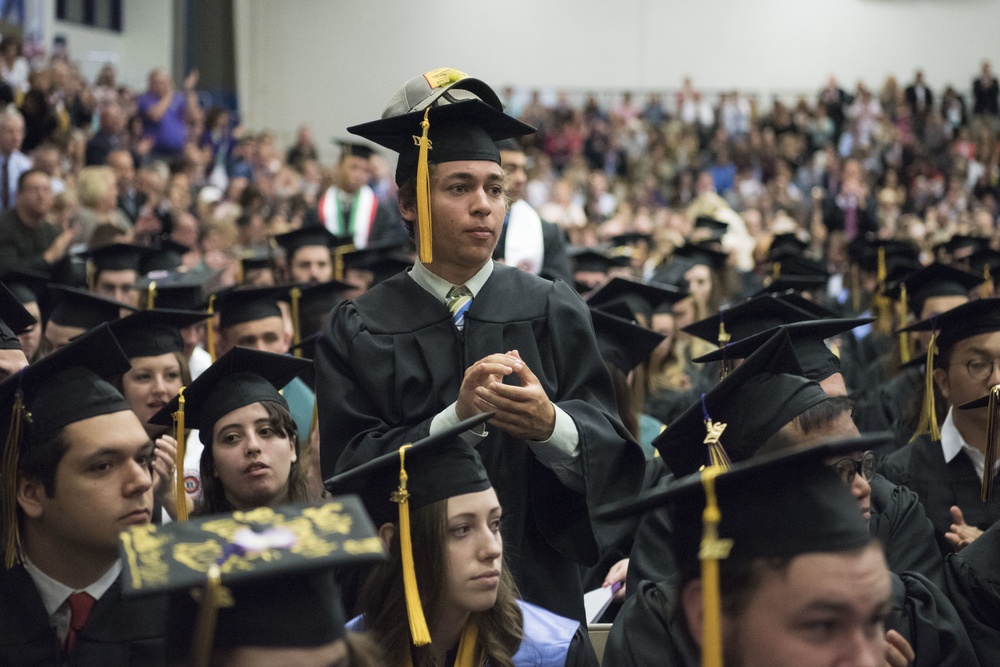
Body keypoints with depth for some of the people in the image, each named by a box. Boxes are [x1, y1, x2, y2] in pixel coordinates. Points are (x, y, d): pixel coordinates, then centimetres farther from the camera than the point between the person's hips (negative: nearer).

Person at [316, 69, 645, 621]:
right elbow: (349, 469, -10)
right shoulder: (359, 330, -1)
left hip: (539, 590, 1)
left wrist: (551, 426, -25)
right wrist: (456, 419, -24)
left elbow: (610, 449, -4)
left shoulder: (553, 311, 3)